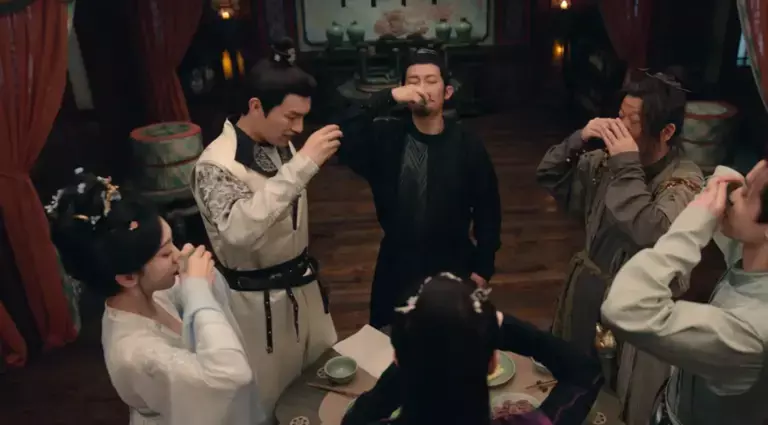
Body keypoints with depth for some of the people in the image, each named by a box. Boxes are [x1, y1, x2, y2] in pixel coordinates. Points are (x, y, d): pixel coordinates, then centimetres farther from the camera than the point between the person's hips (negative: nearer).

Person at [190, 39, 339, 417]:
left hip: (302, 283, 7)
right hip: (258, 299, -7)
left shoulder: (282, 144, -1)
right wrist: (301, 165, -43)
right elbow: (239, 229, -42)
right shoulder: (216, 164, -23)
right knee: (270, 398, 12)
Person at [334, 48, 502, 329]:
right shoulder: (385, 137, -7)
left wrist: (483, 268, 0)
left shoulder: (467, 145, -6)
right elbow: (342, 138, -26)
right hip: (397, 268, 0)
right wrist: (387, 98, -30)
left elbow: (487, 209, 0)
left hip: (453, 267, 0)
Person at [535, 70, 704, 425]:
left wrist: (628, 167, -31)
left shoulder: (684, 181, -20)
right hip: (587, 296, 6)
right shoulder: (607, 162, -3)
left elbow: (651, 234, -37)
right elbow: (549, 177, 4)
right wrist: (578, 141, -13)